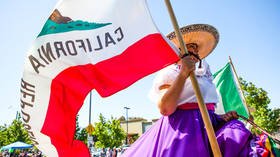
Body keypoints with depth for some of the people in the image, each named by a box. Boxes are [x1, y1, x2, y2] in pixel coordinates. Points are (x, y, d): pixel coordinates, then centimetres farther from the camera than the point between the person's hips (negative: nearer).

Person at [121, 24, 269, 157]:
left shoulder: (202, 73, 23)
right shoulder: (168, 72, 1)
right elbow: (165, 109, -17)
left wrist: (222, 117, 5)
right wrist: (184, 73, -15)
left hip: (209, 125, 6)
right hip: (183, 127, -6)